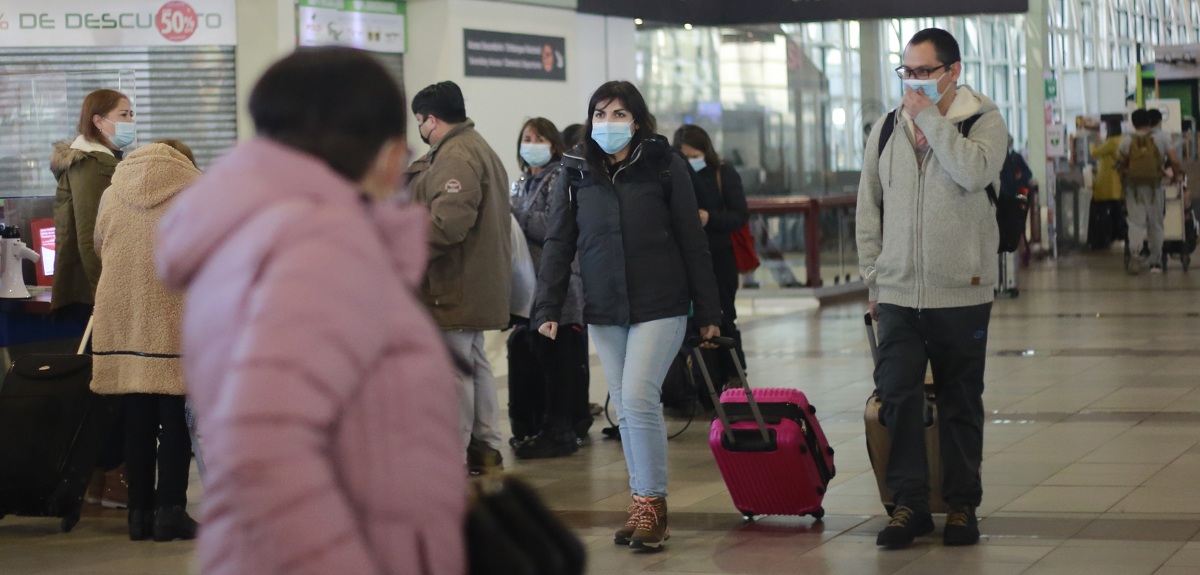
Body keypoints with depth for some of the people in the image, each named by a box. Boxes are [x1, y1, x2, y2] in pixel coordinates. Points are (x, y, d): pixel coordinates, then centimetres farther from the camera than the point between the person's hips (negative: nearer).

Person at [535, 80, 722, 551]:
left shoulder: (664, 166, -3)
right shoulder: (576, 173, 5)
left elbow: (692, 241, -1)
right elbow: (558, 244, 7)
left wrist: (708, 311, -1)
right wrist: (548, 309, -2)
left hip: (660, 307, -4)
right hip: (603, 312, 4)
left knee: (638, 397, -15)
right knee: (624, 410, 8)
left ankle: (651, 503, -5)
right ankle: (645, 507, 17)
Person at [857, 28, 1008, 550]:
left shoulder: (984, 121, 0)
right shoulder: (887, 128, 11)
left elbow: (975, 172, -22)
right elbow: (869, 207, 15)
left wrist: (931, 118, -14)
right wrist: (873, 278, 10)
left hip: (961, 292, -2)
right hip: (898, 292, 2)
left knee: (961, 403, 6)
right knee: (897, 393, -8)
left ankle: (961, 503, 17)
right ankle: (909, 503, 1)